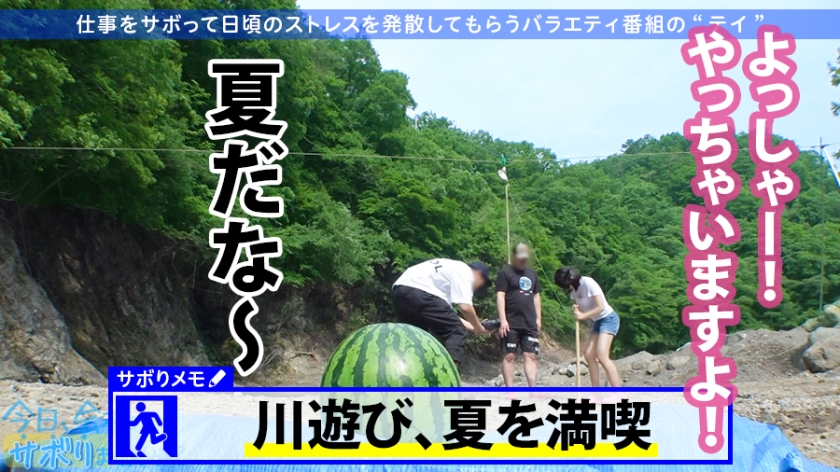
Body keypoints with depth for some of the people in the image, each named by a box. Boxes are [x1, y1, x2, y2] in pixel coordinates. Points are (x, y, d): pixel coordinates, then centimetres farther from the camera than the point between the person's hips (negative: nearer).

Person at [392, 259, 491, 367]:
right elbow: (465, 307, -2)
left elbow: (447, 316, 33)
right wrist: (478, 328, 15)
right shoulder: (465, 271, 10)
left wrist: (473, 327, 38)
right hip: (419, 291, -9)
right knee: (457, 330, 0)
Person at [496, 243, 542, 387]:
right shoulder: (505, 273, -3)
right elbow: (500, 296, -9)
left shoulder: (532, 273, 17)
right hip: (512, 324, -5)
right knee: (509, 356, -2)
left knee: (531, 356, 0)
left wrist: (538, 318, 14)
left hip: (530, 324, 5)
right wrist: (503, 320, -17)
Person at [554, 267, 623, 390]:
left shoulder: (588, 283, -20)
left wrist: (583, 316, -18)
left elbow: (601, 307, -21)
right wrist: (577, 310, -12)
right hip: (597, 322, 9)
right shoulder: (574, 289, 3)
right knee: (588, 354, 2)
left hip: (608, 319, -9)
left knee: (602, 356, -20)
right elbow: (582, 309, 10)